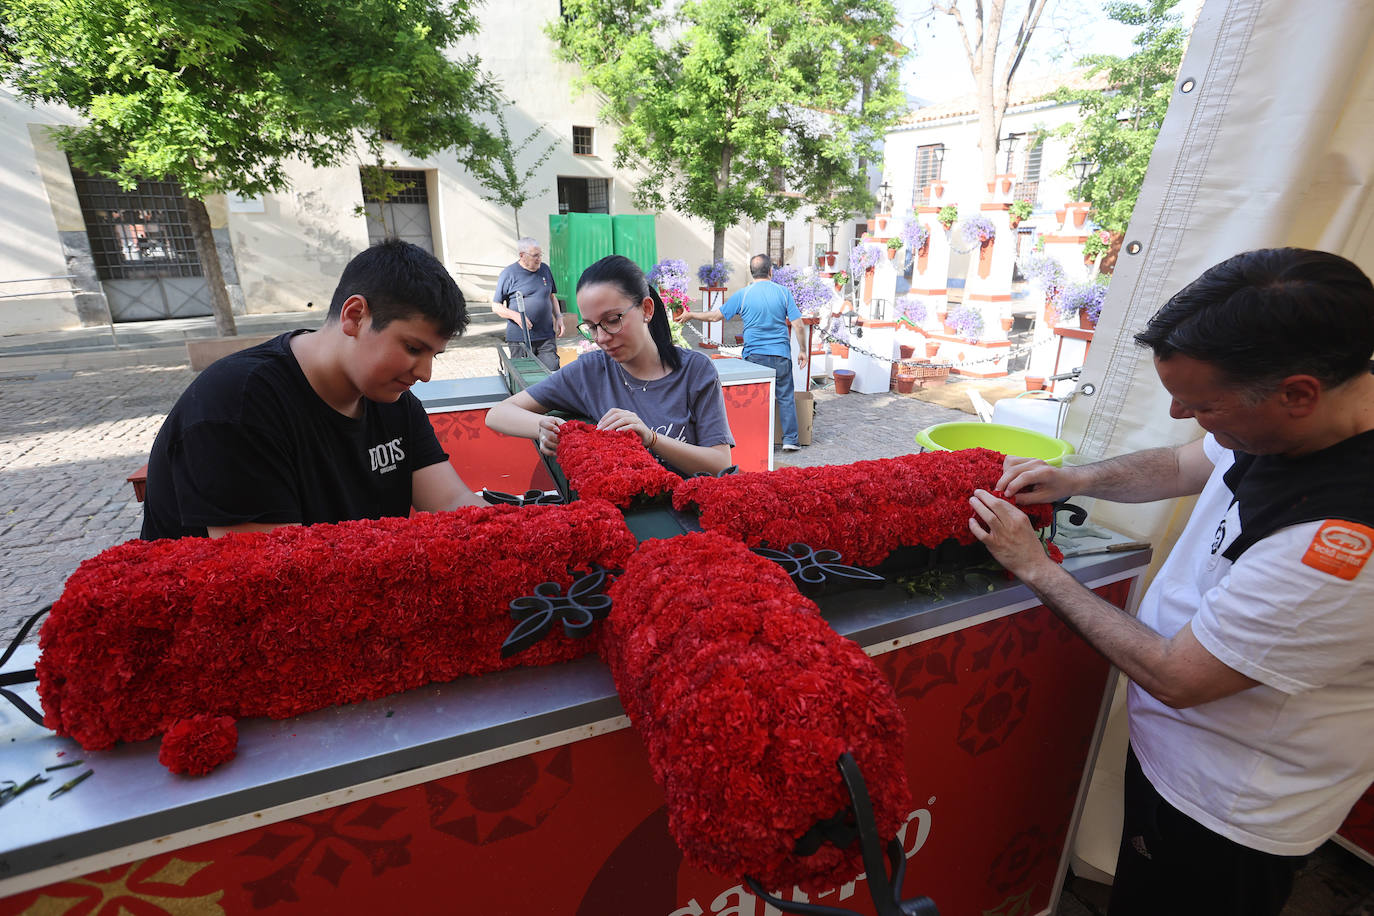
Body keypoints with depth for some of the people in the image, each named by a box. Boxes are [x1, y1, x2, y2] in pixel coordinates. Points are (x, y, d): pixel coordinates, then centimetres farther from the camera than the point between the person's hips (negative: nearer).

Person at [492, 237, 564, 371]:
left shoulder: (545, 269, 11)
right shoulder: (508, 274, -2)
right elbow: (496, 306, 0)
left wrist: (558, 317, 8)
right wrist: (516, 316, -16)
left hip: (546, 336, 3)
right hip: (519, 339, -3)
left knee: (552, 371, -4)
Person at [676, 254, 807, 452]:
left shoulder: (743, 295, -2)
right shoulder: (783, 292, 0)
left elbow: (716, 316, 2)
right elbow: (798, 324, -1)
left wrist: (690, 315, 17)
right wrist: (802, 350, 9)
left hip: (754, 355, 0)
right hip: (781, 354, 1)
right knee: (786, 397, 9)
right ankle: (790, 439, 9)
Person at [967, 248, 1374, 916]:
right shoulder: (1297, 420, -12)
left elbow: (1174, 676, -29)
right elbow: (1184, 465, 9)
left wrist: (1035, 567, -22)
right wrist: (1076, 479, -8)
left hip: (1225, 816, -7)